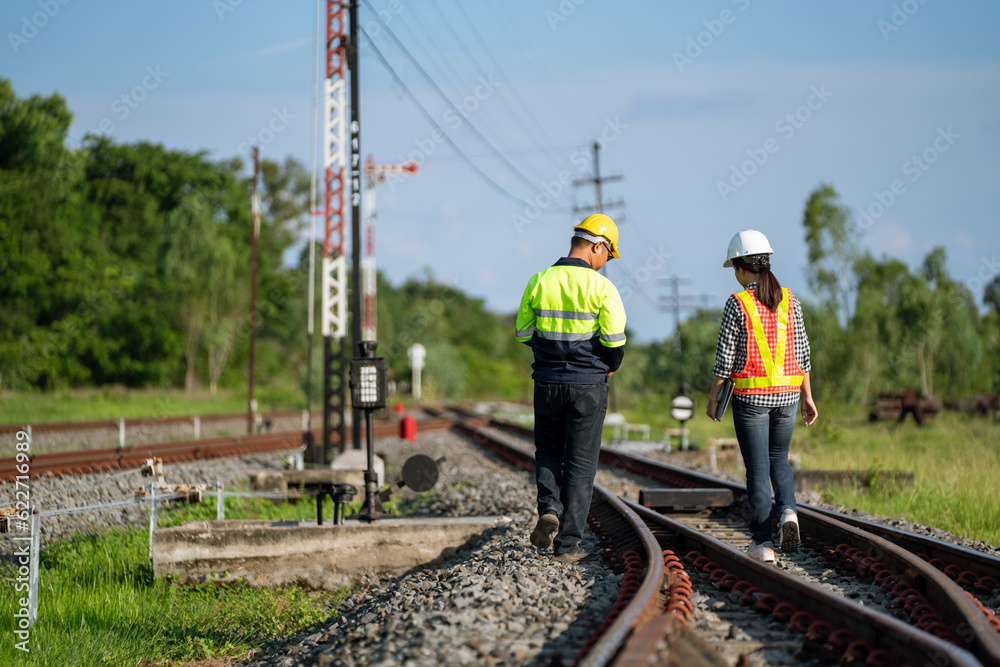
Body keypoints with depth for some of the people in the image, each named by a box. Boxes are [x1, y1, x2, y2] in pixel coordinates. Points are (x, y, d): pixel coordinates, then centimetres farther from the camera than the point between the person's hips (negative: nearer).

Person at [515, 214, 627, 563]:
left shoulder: (539, 282, 0)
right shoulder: (601, 287, -11)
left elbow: (523, 333, 6)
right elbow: (615, 341, -14)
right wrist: (609, 367, 7)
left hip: (547, 382, 3)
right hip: (588, 386, -3)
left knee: (548, 453, 21)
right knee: (580, 463, 6)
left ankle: (549, 509, -5)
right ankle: (567, 544, 6)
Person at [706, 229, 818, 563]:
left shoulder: (737, 304, -10)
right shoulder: (788, 300, 2)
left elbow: (725, 357, -9)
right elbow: (802, 352, 5)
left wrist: (712, 396, 2)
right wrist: (807, 397, 11)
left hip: (750, 397, -4)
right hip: (786, 395, 4)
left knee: (757, 467, 4)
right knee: (779, 459, 21)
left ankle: (762, 542, 5)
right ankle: (787, 511, -5)